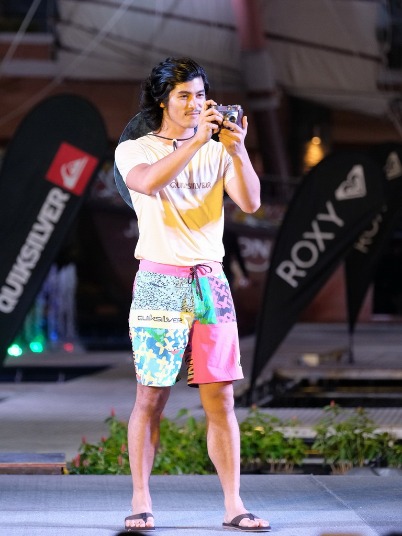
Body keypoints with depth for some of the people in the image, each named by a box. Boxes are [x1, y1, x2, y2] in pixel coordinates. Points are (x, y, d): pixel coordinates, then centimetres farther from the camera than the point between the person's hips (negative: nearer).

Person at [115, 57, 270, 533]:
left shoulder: (217, 153, 12)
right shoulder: (133, 151, 4)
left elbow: (250, 202, -3)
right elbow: (149, 182, -19)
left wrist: (238, 151, -19)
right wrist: (195, 141, -26)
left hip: (210, 283, 3)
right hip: (159, 283, -2)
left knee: (220, 398, -1)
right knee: (151, 398, -3)